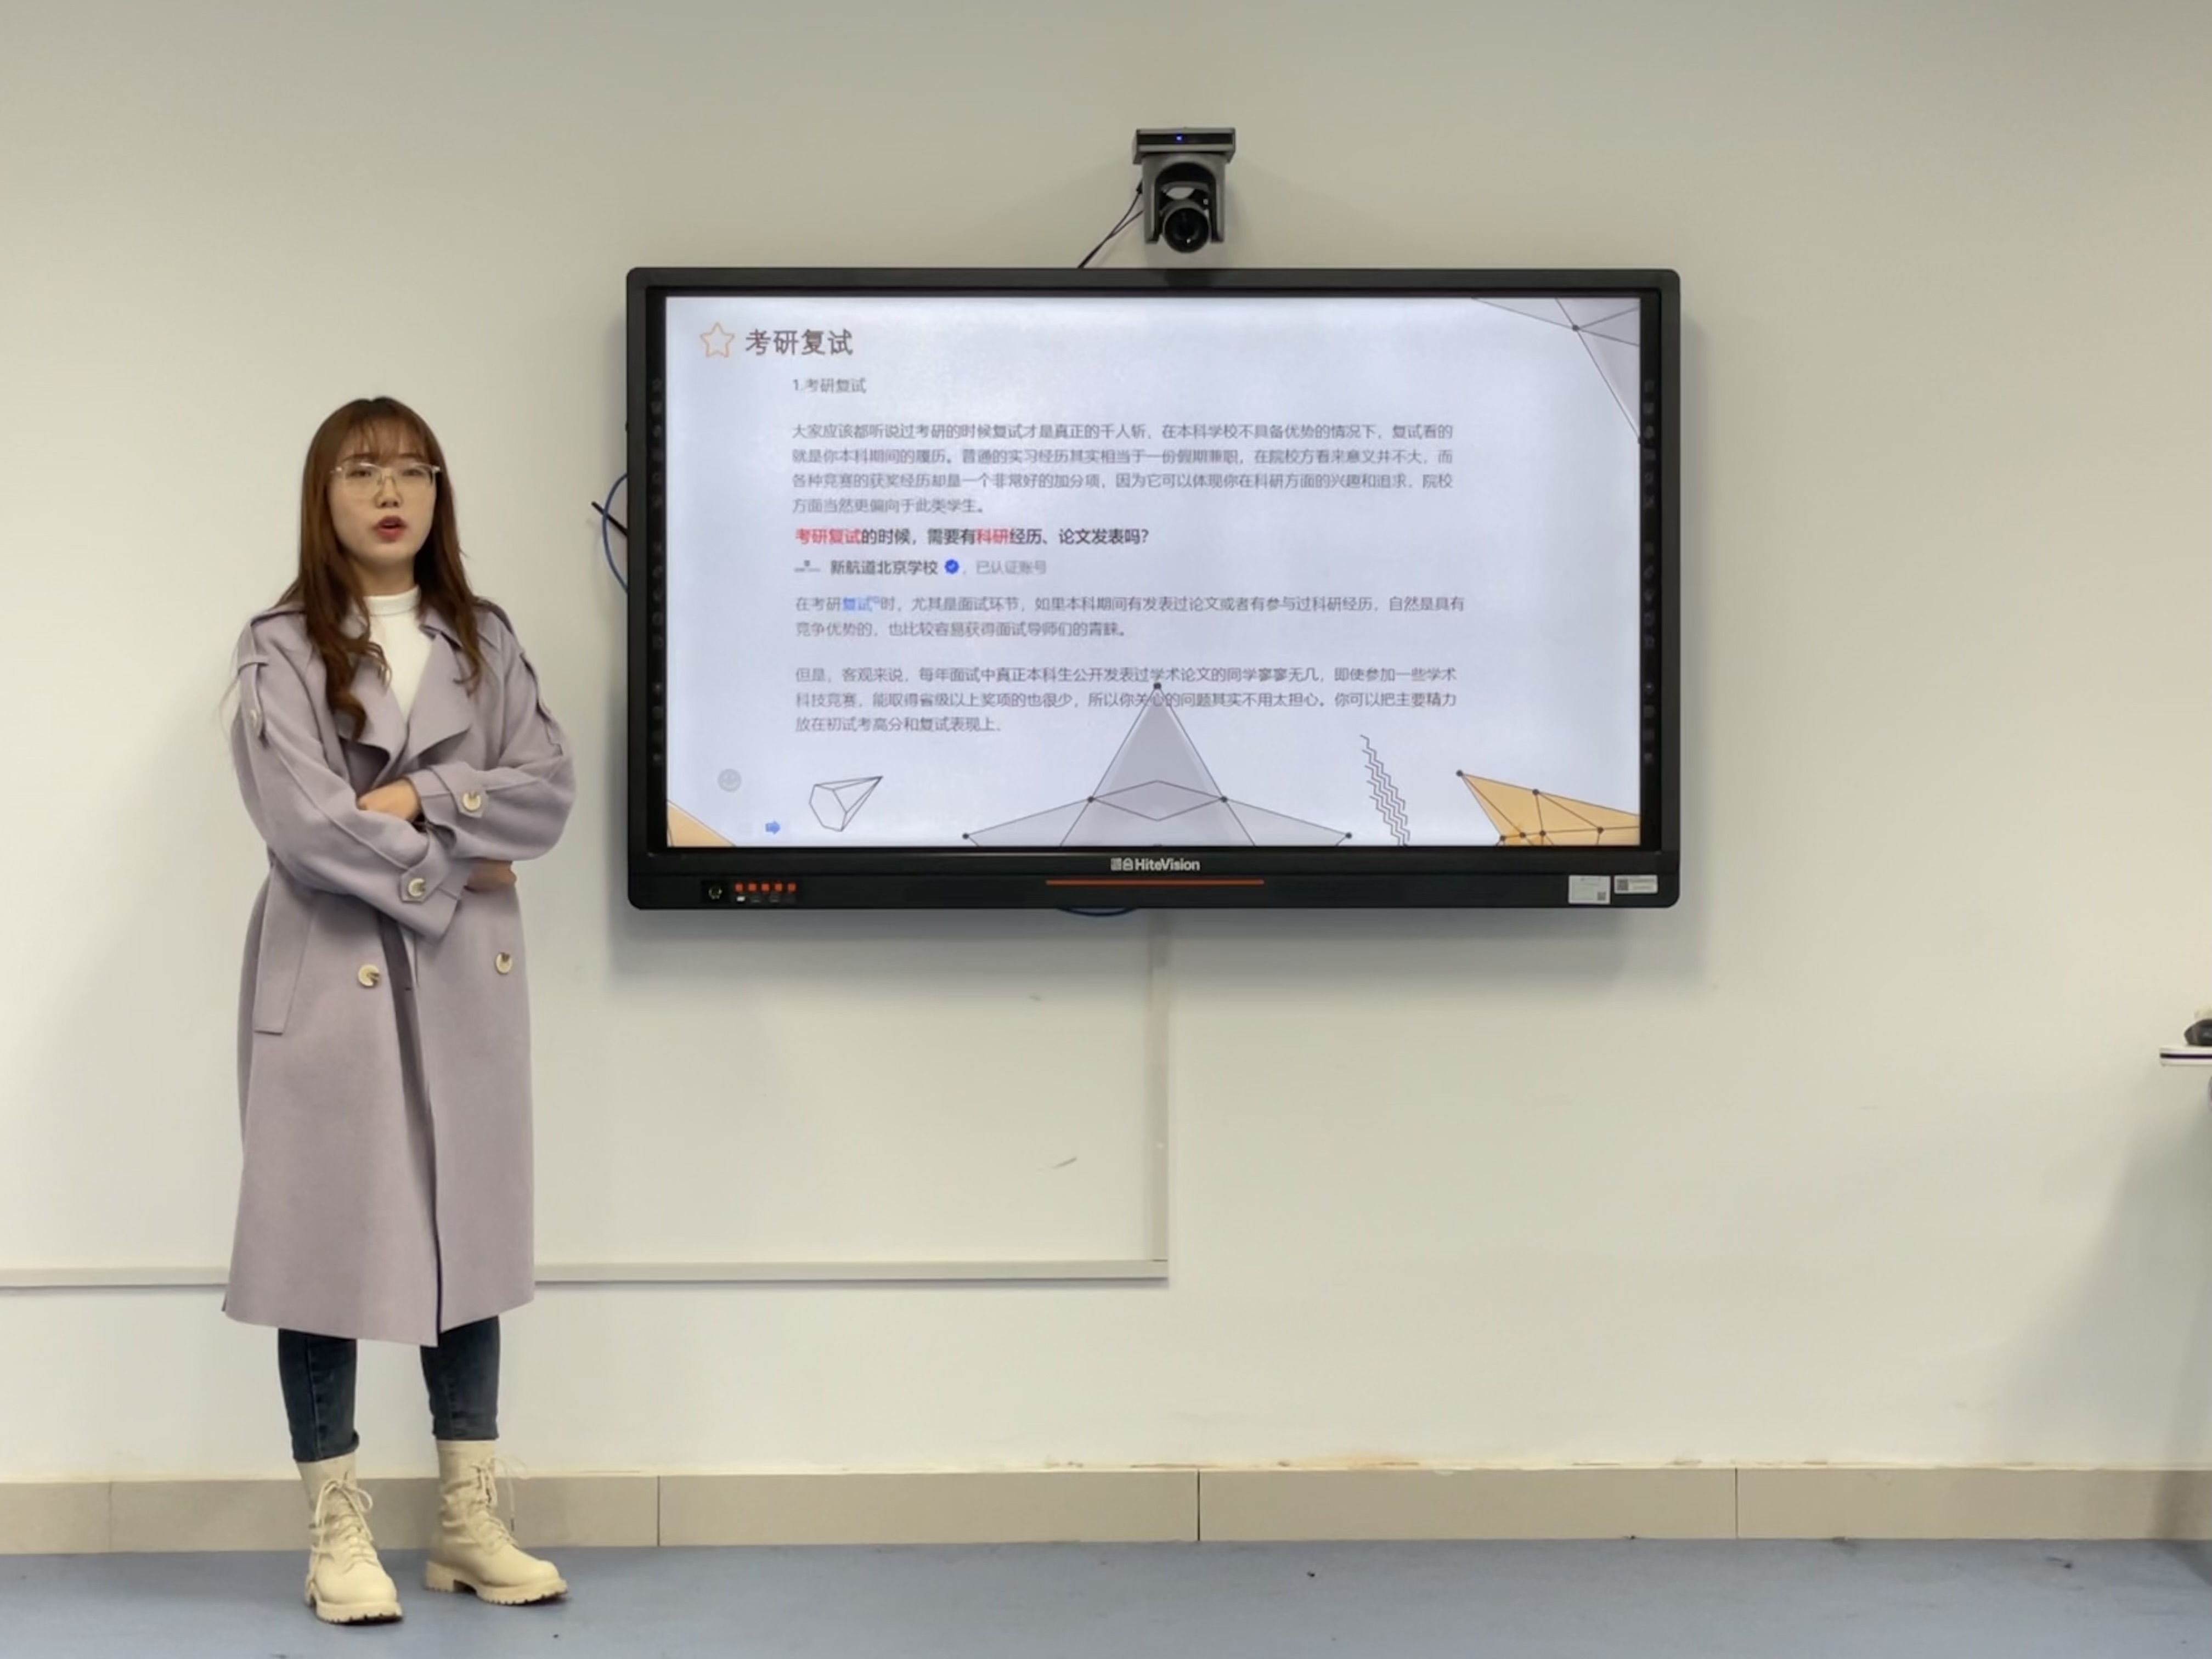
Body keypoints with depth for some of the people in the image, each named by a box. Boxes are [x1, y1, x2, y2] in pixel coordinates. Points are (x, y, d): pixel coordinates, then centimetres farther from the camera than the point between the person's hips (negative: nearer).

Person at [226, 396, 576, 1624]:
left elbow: (549, 792, 0)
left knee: (470, 1233, 8)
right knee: (330, 1237, 0)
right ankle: (337, 1533, 10)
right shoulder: (280, 648, -2)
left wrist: (419, 797, -12)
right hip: (333, 970, -4)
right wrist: (446, 868, -8)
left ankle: (471, 1523, 17)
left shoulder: (486, 640, 10)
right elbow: (305, 824, -13)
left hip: (467, 972, 4)